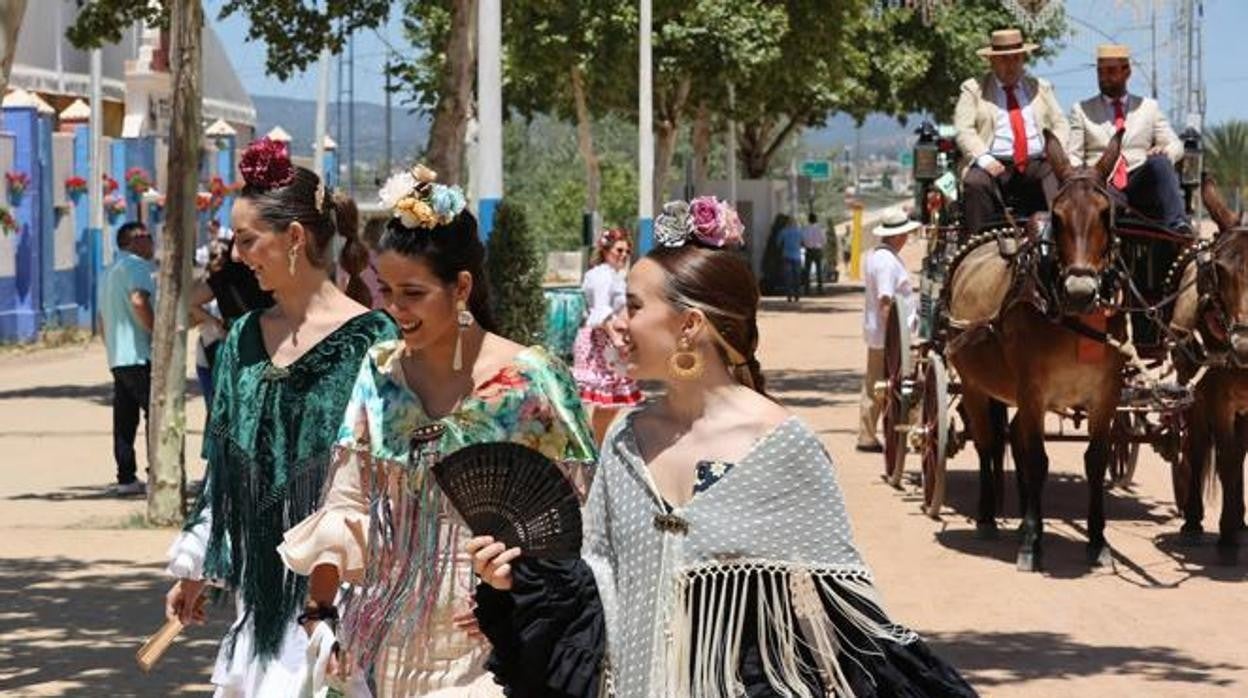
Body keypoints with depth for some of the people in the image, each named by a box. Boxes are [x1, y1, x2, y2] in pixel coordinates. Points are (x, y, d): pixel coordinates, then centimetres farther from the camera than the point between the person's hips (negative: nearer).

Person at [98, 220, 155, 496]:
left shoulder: (110, 272, 22)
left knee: (125, 419, 8)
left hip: (117, 357, 10)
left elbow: (102, 318, 26)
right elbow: (138, 300, -25)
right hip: (140, 355, -10)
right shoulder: (136, 266, -9)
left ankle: (126, 478, 8)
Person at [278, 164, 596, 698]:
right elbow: (346, 508, 6)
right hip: (391, 640, 4)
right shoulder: (379, 373, 3)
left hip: (484, 644, -4)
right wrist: (319, 612, 1)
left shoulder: (529, 380, -10)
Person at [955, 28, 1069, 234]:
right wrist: (983, 158, -15)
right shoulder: (973, 89, 13)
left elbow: (1060, 124, 19)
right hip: (995, 165, -2)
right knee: (975, 183, -33)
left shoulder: (1041, 88, 23)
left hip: (1037, 164, 2)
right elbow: (963, 130, 2)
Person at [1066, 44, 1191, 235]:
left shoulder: (1149, 107, 23)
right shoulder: (1082, 110, 19)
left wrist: (1165, 152, -9)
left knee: (1159, 162, -31)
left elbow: (1176, 145, 17)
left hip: (1142, 185, 2)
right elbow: (1072, 156, 11)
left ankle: (1178, 225, -41)